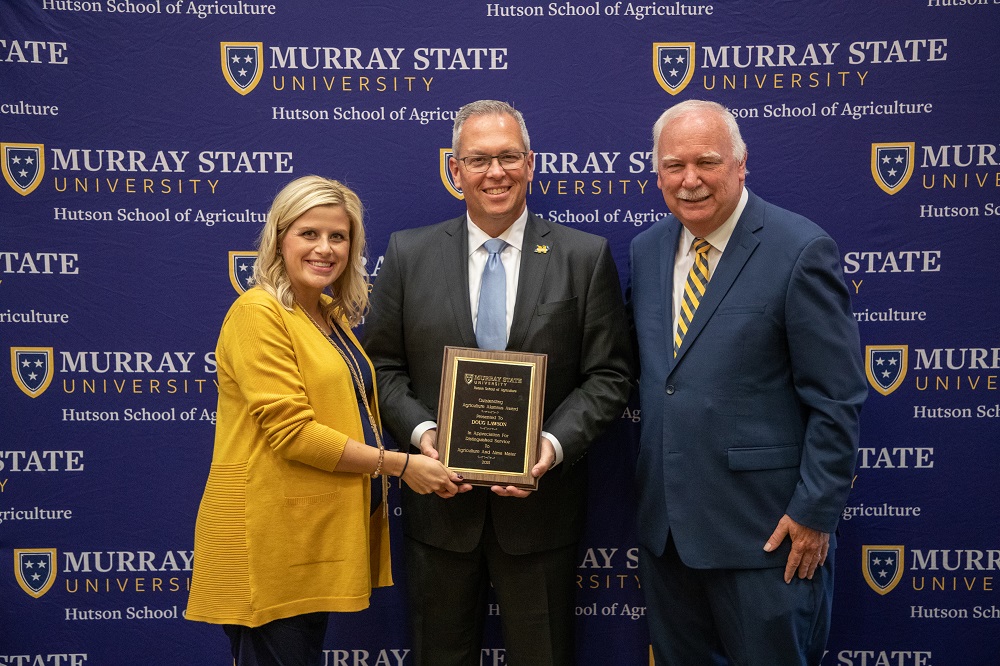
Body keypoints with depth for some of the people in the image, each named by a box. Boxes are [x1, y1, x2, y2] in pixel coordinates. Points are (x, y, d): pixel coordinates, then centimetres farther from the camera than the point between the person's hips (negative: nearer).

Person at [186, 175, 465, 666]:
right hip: (268, 539, -8)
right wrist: (398, 464, -16)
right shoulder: (258, 313, -13)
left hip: (318, 532, 8)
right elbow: (292, 432, -20)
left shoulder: (334, 316, 13)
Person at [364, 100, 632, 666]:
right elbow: (384, 366, 4)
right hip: (440, 498, 1)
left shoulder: (586, 256, -1)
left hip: (540, 501, -1)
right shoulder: (409, 254, 2)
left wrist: (556, 442, -17)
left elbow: (608, 375, -3)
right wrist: (420, 430, -13)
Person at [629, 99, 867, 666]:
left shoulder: (801, 251, -13)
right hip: (664, 520, 6)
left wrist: (816, 512, -13)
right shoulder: (647, 249, 6)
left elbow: (837, 400, -12)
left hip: (763, 527, -6)